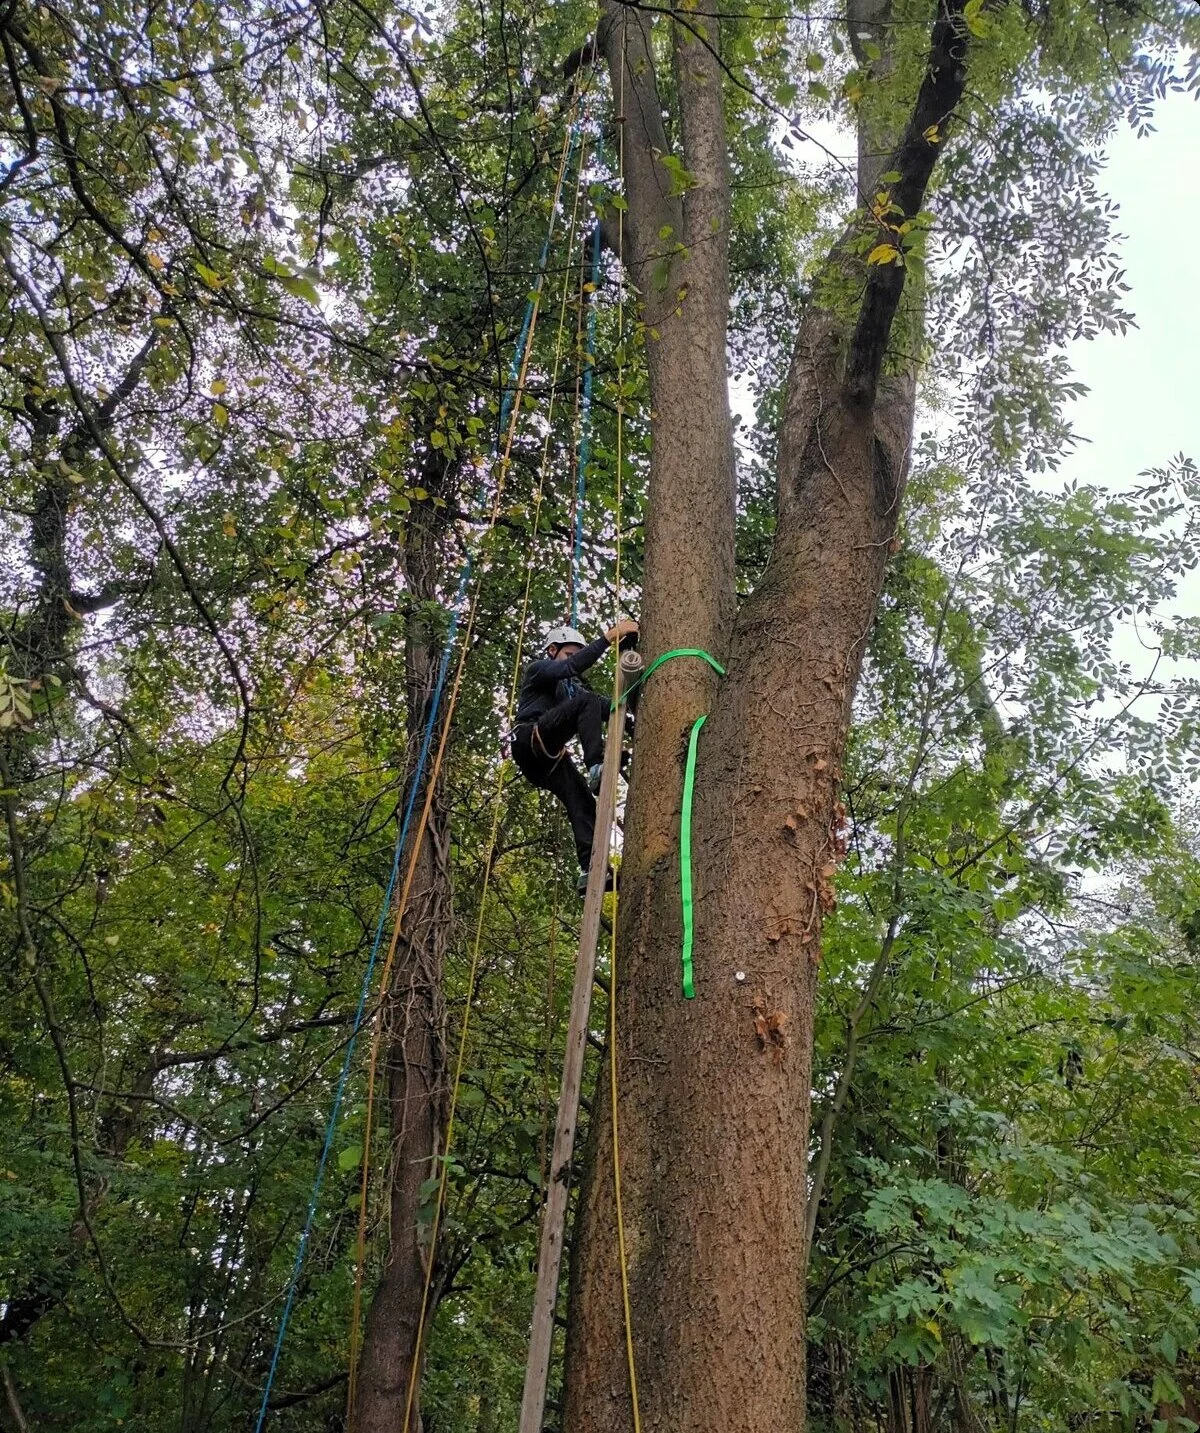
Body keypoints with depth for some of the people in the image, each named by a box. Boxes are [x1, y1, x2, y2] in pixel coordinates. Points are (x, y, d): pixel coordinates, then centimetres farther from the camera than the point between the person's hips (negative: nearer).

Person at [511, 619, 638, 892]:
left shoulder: (573, 686, 33)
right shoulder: (536, 669, 11)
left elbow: (606, 708, 21)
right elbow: (569, 667, -12)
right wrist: (608, 637, -17)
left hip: (549, 757, 7)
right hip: (530, 739, -7)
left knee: (583, 803, -12)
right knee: (586, 702, -23)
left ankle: (591, 869, -24)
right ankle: (597, 767, -37)